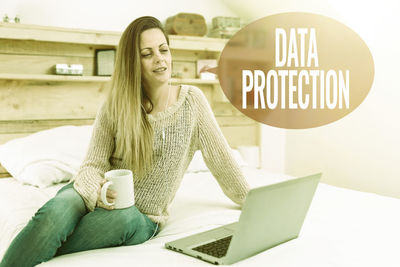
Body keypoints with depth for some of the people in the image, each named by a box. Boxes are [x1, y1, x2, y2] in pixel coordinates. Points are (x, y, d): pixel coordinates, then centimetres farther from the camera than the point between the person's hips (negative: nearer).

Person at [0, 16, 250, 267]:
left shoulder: (192, 100, -3)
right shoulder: (114, 107, -3)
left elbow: (221, 159, 4)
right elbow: (93, 166, -4)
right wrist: (97, 191, -28)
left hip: (142, 216, 0)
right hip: (100, 197, 0)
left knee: (125, 218, -37)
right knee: (57, 211, -35)